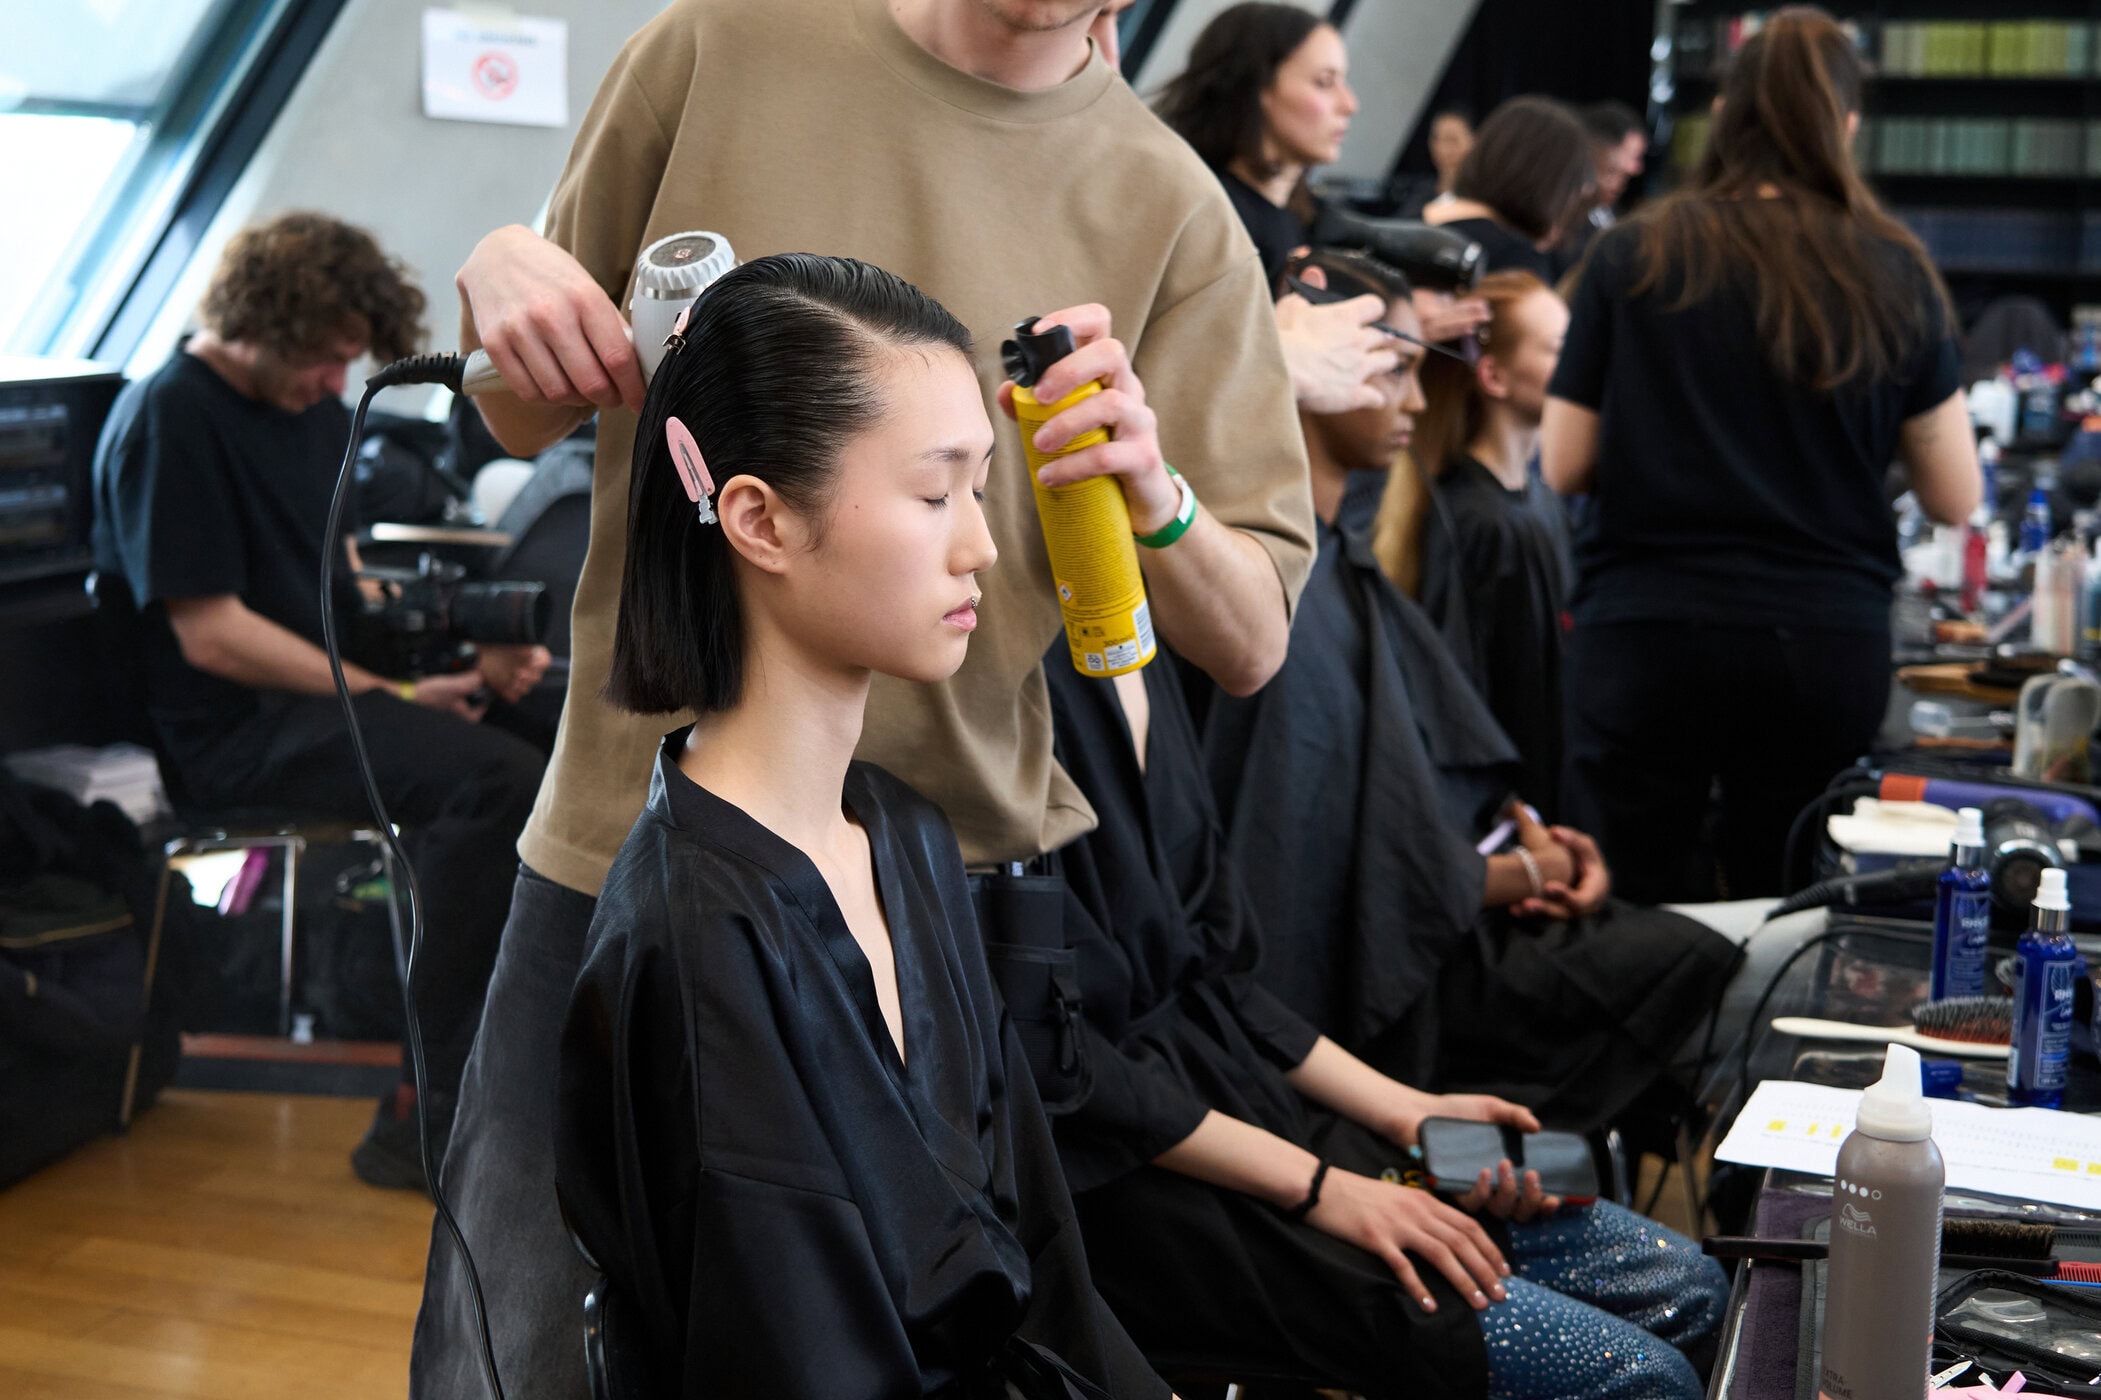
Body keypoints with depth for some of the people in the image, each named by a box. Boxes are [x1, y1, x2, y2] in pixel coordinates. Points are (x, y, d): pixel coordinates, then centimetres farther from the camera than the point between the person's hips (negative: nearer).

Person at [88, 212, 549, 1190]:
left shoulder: (312, 408, 17)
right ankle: (424, 1117, -27)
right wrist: (397, 696, -15)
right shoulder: (169, 420, -10)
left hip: (334, 686, 9)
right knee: (490, 778, -32)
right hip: (233, 728, -8)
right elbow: (212, 636, -15)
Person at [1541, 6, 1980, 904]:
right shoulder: (1894, 276, 2)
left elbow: (1564, 468, 2)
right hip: (1831, 643, 1)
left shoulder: (1631, 261, -1)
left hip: (1646, 634, -1)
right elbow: (1954, 498, 4)